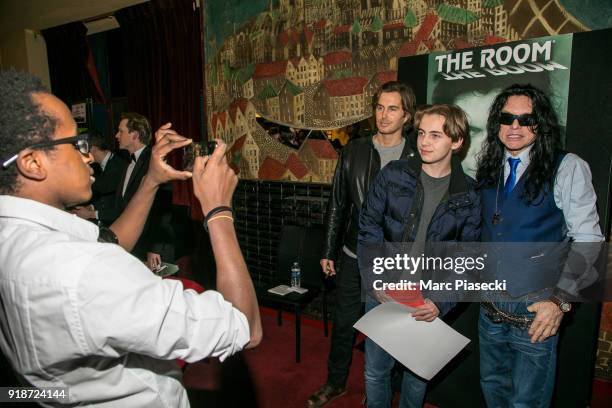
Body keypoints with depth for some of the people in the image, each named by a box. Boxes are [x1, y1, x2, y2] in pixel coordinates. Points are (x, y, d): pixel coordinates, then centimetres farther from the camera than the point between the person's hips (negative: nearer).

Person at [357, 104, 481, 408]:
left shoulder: (468, 195, -3)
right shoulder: (393, 175, -5)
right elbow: (368, 229, -4)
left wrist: (442, 302, -12)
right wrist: (375, 282, -12)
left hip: (428, 303, 1)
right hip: (382, 295, 0)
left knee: (418, 374, 18)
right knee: (375, 369, 13)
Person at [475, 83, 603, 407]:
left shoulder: (567, 168, -10)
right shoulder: (489, 167, 5)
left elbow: (588, 239, -10)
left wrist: (561, 300, -15)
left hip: (536, 314, -4)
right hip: (490, 309, 5)